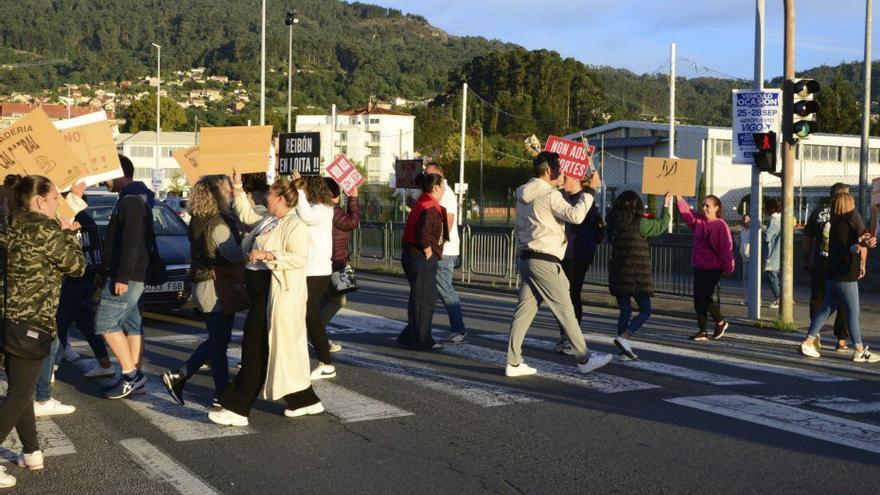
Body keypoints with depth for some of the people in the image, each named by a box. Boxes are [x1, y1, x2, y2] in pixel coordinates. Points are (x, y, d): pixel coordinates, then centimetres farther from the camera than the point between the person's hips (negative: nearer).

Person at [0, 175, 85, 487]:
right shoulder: (45, 230, -13)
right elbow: (77, 267, -4)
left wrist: (63, 232, 18)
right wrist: (69, 235, 8)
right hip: (31, 322, -8)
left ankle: (31, 452, 29)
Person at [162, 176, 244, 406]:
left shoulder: (198, 221, 9)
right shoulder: (218, 225, -20)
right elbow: (236, 256, -25)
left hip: (202, 286, 9)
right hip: (216, 289, -9)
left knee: (216, 340, 20)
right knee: (219, 342, 1)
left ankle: (177, 376, 19)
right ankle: (222, 394, 11)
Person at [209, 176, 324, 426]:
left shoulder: (295, 226, -13)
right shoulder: (266, 221, 16)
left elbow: (300, 258, -24)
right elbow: (246, 215, 33)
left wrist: (266, 254, -26)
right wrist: (238, 187, 28)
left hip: (277, 296, -10)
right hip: (261, 293, 10)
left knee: (257, 352, -6)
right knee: (283, 351, 13)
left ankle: (237, 409, -2)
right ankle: (305, 401, 22)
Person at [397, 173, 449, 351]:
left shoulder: (422, 203, 15)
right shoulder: (430, 208, -17)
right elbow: (423, 233, -30)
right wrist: (429, 253, -18)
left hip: (412, 255, 10)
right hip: (422, 258, -10)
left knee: (429, 297, 17)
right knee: (422, 299, -2)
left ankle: (409, 336, 24)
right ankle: (421, 341, 6)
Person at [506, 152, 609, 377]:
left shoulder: (524, 193, 13)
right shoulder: (550, 195, -14)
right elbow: (575, 215, -24)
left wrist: (563, 189, 25)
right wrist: (590, 189, -15)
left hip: (526, 258, 9)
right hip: (545, 261, -9)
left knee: (524, 309, 7)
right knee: (565, 311, 1)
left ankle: (513, 363, 6)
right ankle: (584, 359, 10)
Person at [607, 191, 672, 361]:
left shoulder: (613, 223, 3)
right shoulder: (639, 223, -11)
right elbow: (660, 226, 2)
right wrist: (666, 206, 19)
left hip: (617, 275, 6)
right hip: (637, 276, -5)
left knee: (625, 311, 13)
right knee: (645, 311, 4)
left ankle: (625, 349, 11)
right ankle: (624, 337, -15)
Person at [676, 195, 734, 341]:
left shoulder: (721, 225, -10)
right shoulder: (698, 221, 8)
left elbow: (726, 247, -12)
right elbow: (686, 211, -1)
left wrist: (728, 267, -13)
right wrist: (679, 199, -17)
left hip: (713, 268, -7)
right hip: (699, 267, 7)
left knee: (704, 297, -8)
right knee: (698, 300, 6)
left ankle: (720, 322, 15)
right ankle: (702, 331, 14)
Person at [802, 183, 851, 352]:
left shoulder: (817, 212, 1)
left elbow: (807, 239, 4)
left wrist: (806, 261, 11)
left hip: (818, 265, 2)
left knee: (817, 300, 12)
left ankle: (815, 337, 9)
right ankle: (841, 341, 10)